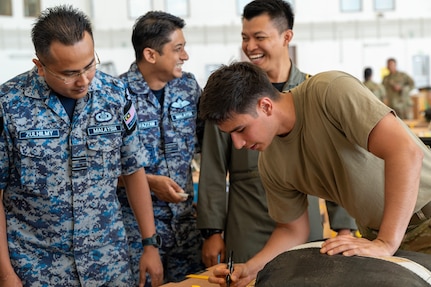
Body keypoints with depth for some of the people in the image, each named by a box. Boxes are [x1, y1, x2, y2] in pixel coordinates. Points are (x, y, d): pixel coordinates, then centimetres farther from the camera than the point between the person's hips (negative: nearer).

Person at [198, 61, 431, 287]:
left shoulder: (331, 90, -23)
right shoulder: (271, 164, -5)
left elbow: (406, 151, -31)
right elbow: (293, 230, 9)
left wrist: (386, 244, -33)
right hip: (375, 234, 5)